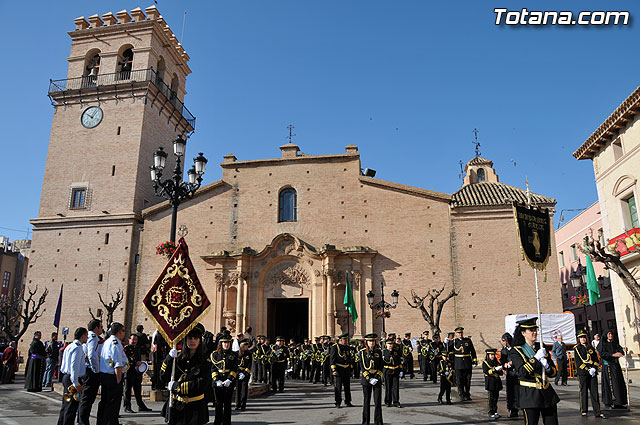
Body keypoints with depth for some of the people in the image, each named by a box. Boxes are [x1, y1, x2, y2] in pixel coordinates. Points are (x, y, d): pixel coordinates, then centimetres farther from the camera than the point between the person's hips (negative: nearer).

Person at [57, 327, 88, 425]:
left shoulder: (69, 346, 15)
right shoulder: (78, 347, -16)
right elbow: (74, 366, -22)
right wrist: (76, 383, -22)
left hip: (66, 377, 10)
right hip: (73, 379, -10)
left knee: (65, 406, 18)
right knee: (72, 407, -4)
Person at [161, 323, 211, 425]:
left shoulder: (204, 363, -4)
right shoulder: (177, 359, 2)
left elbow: (202, 384, -16)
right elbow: (163, 380, -2)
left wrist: (176, 386, -15)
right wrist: (169, 359, -13)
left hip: (195, 409, -1)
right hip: (175, 406, 2)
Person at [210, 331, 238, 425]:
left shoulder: (233, 355, 5)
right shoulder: (215, 354, 5)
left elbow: (234, 369, -1)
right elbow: (213, 368, 1)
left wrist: (229, 380, -14)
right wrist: (217, 380, -11)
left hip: (229, 383, 0)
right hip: (217, 383, 0)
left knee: (227, 403, 4)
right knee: (218, 403, 8)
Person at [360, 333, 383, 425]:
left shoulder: (379, 352, 4)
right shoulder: (362, 352, -2)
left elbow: (381, 366, 3)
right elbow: (363, 367, -5)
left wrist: (376, 377, -9)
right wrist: (369, 379, -13)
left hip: (377, 379, 1)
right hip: (366, 379, -1)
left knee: (378, 402, -2)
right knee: (366, 402, 6)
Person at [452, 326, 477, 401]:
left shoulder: (468, 341, 7)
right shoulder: (454, 342, 4)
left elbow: (473, 351, 9)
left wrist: (475, 360, 4)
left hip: (468, 363, 1)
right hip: (458, 364, -1)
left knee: (468, 380, 6)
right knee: (460, 381, -1)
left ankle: (467, 395, 20)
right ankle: (462, 396, 9)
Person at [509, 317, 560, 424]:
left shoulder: (542, 349, 13)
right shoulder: (516, 352, -4)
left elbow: (553, 373, 14)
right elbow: (522, 372, -17)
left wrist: (547, 367, -9)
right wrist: (536, 358, -19)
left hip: (547, 393, 5)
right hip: (529, 394, -5)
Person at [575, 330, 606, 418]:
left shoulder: (591, 348, 14)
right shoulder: (577, 348, 2)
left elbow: (596, 359, 11)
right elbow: (578, 361, -5)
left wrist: (594, 368, -5)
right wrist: (587, 370, -13)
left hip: (593, 372, 3)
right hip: (582, 373, -3)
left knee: (594, 391, 0)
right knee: (584, 391, 2)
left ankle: (597, 412, 1)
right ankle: (584, 410, 12)